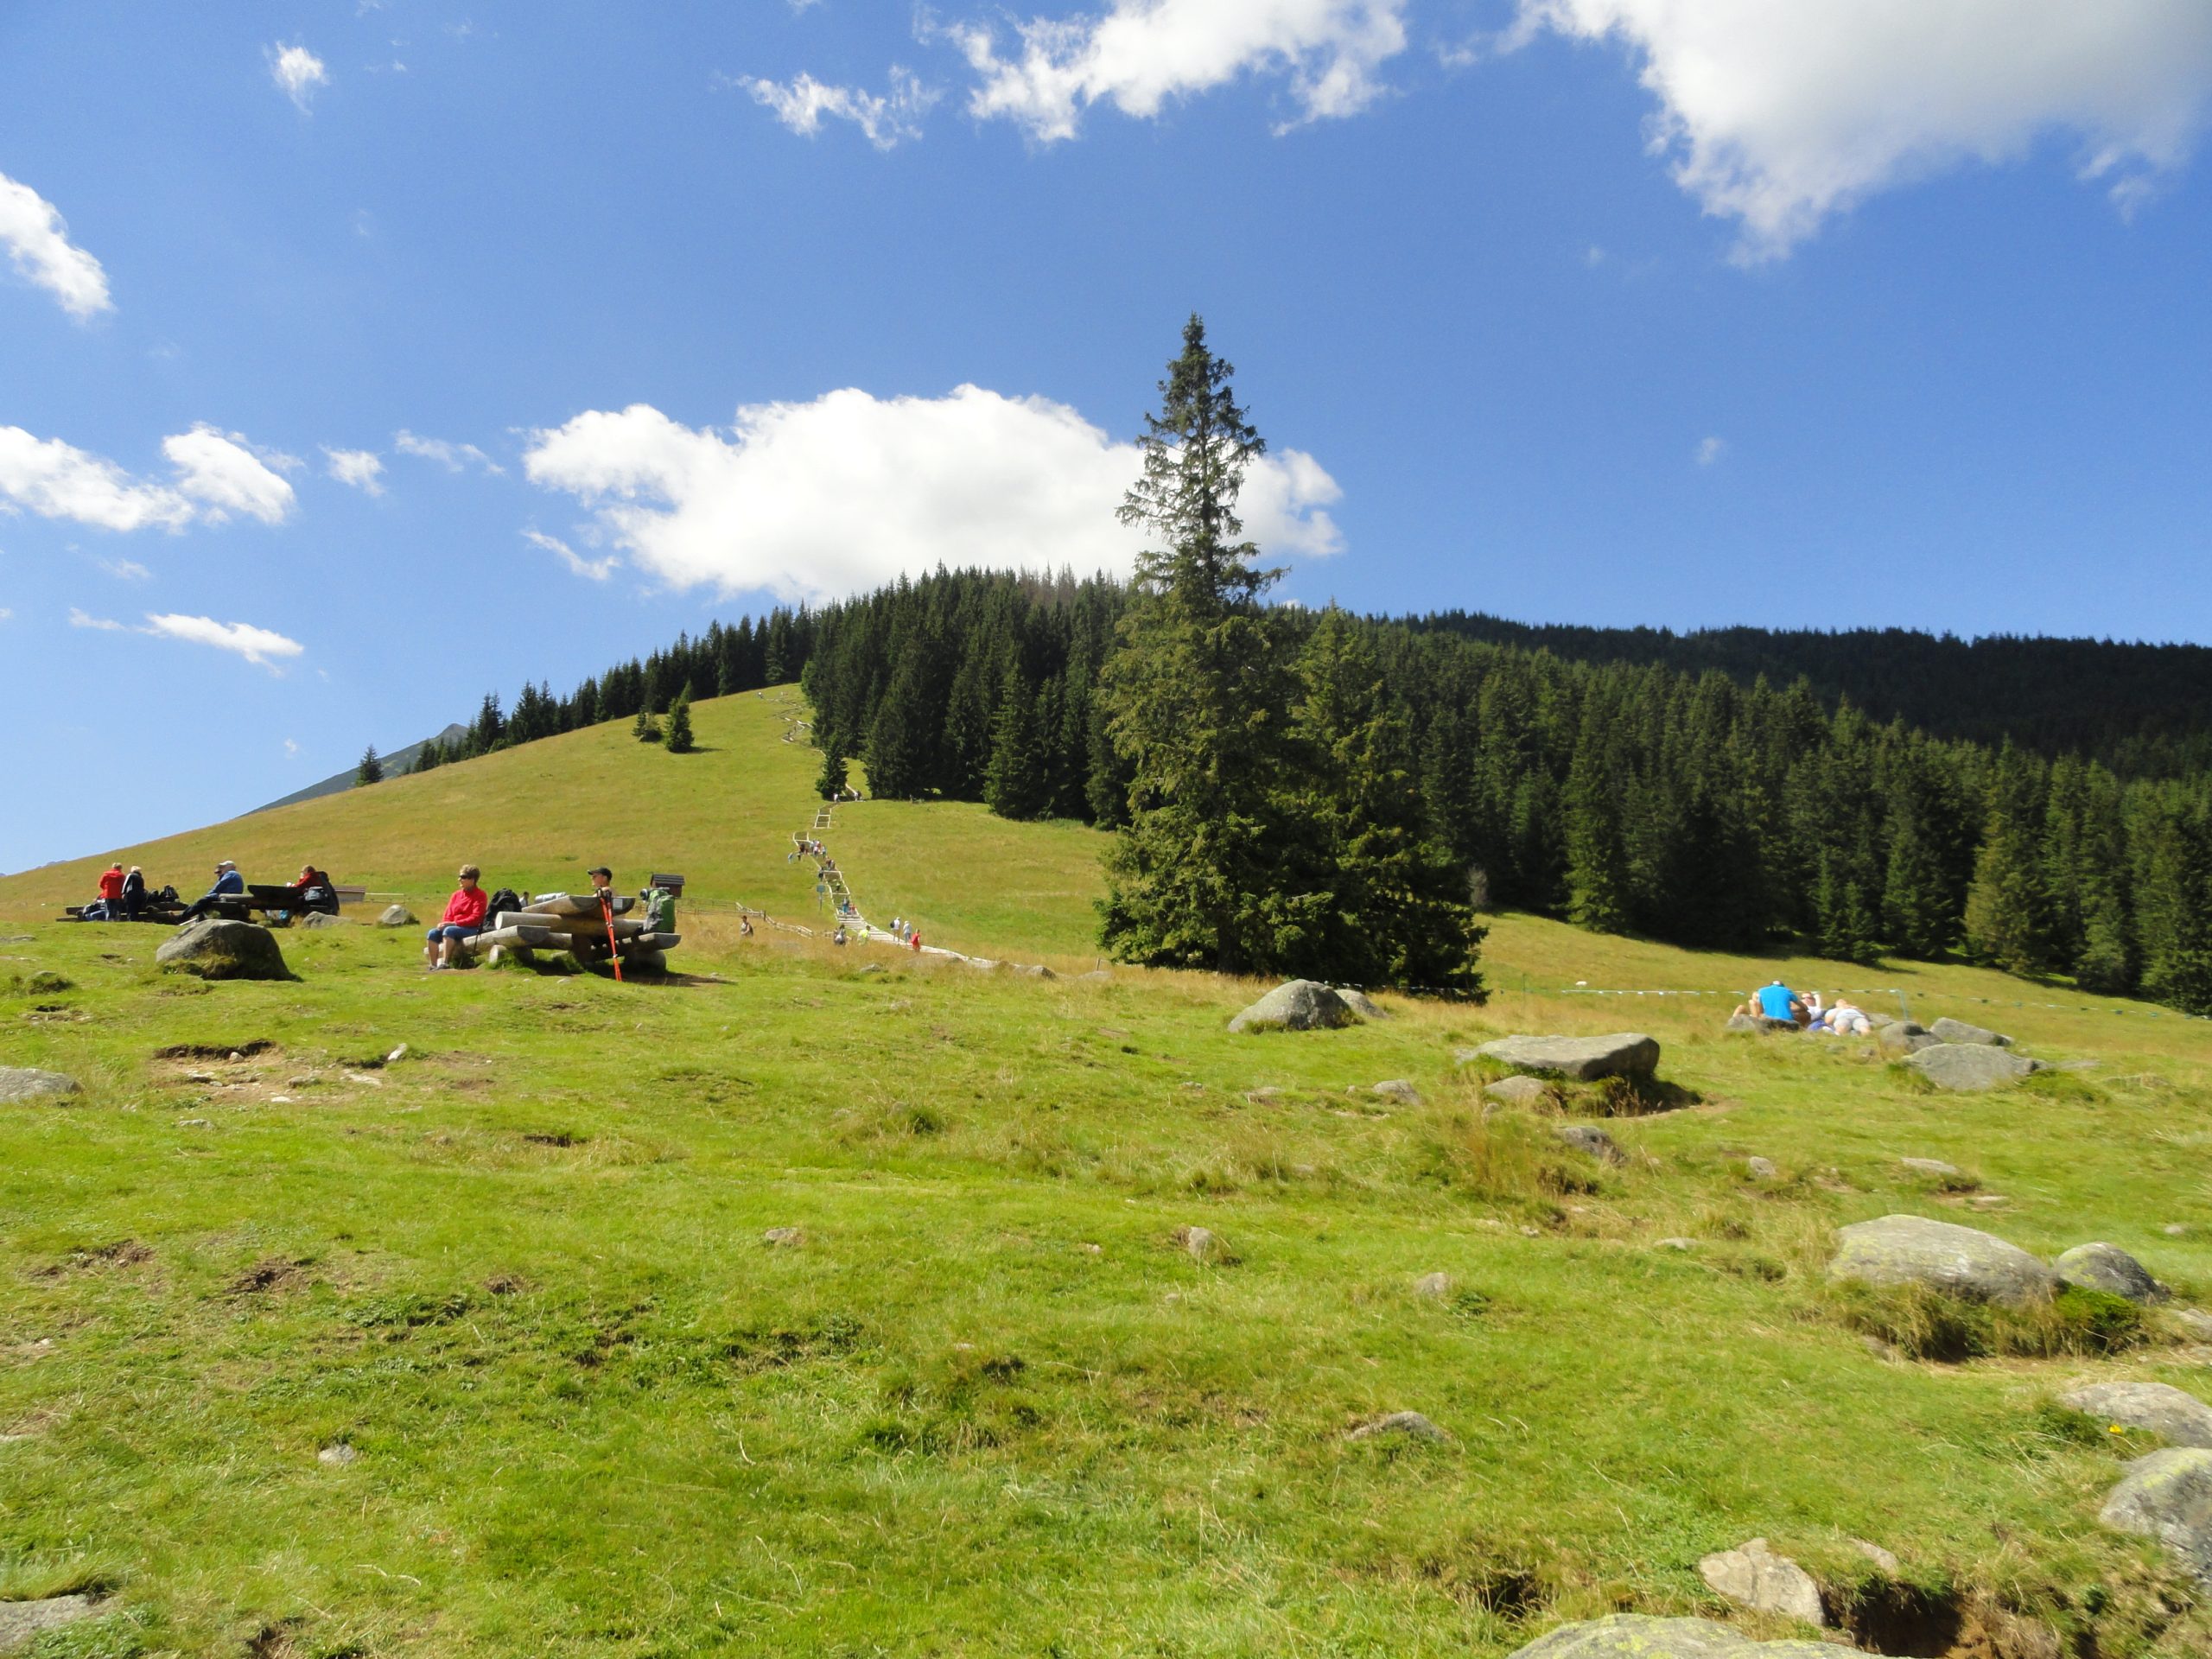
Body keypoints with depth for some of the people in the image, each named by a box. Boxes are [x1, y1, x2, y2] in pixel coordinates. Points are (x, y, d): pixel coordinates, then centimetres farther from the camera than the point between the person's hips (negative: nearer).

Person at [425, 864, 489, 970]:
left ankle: (445, 963, -38)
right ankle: (434, 965, -22)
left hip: (472, 929, -7)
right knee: (432, 933, -18)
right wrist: (444, 924, -9)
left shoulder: (480, 895, -2)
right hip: (454, 927, 7)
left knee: (449, 930, -34)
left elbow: (475, 918, -12)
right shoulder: (456, 895, 18)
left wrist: (454, 923, -18)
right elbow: (448, 916, 15)